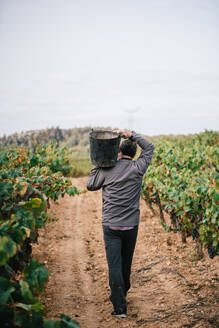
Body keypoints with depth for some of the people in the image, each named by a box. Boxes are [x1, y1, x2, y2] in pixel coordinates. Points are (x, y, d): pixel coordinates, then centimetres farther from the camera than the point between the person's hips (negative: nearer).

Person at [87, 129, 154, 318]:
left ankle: (120, 307, -5)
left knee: (115, 266, -2)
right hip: (131, 225, 2)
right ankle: (122, 294, 41)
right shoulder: (137, 169, -4)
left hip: (111, 226, -2)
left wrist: (98, 165, 14)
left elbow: (90, 186, 9)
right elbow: (149, 147, 11)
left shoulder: (107, 170, -6)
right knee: (126, 263, 21)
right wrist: (131, 135, 8)